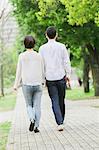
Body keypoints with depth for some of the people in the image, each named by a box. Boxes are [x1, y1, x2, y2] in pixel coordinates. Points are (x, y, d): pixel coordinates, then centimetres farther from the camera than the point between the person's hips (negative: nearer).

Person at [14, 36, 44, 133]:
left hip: (26, 84, -1)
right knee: (37, 106, 5)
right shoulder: (38, 56, 2)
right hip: (38, 84, 1)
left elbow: (19, 71, 0)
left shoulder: (22, 56, -3)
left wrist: (16, 84, 8)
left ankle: (32, 119, -11)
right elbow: (42, 71, 9)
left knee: (29, 105, 14)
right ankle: (36, 126, -1)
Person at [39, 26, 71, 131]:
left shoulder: (42, 48, -1)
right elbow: (66, 61, -1)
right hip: (61, 76, 0)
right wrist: (68, 74, 8)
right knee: (61, 101, 14)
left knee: (55, 102, 0)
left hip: (50, 78, 0)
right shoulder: (61, 47, -3)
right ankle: (61, 121, 24)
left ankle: (60, 123, -12)